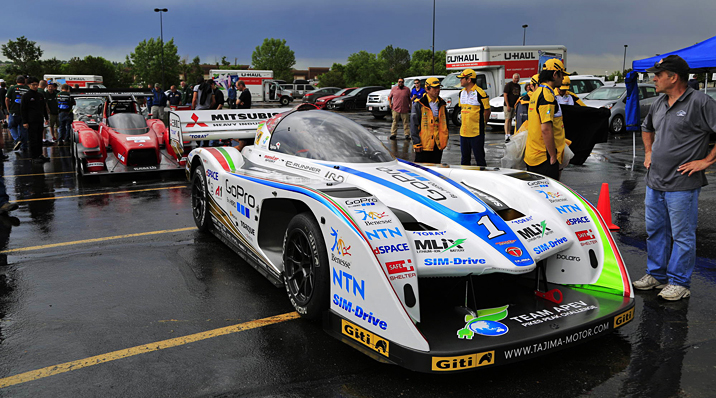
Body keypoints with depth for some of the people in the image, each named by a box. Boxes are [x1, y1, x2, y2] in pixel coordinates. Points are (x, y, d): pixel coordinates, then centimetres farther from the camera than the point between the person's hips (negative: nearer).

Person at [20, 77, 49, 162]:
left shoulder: (40, 96, 16)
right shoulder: (26, 96, -4)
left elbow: (44, 108, 25)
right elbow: (23, 110, -6)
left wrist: (46, 118, 19)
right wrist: (25, 122, -11)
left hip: (40, 120, 6)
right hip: (31, 122, -6)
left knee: (40, 138, 10)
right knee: (33, 139, -5)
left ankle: (39, 155, 18)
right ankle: (34, 157, -3)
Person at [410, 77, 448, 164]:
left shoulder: (442, 104, 11)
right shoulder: (419, 105, -7)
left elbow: (445, 122, 20)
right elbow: (414, 125, -8)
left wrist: (445, 139, 15)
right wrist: (416, 143, -12)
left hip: (439, 145, 5)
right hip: (423, 145, -5)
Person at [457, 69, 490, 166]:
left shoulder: (480, 93, -11)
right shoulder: (461, 92, 11)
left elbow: (487, 110, -5)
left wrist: (480, 124, 0)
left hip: (476, 132, -7)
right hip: (463, 131, 7)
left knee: (479, 157, 1)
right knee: (464, 157, 15)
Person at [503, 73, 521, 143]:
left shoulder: (518, 86, 14)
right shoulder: (508, 85, -7)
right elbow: (505, 95, -12)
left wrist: (517, 104, 11)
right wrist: (507, 105, -18)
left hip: (514, 105, 7)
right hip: (508, 105, -7)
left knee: (510, 120, 9)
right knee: (507, 119, -12)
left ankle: (509, 135, 12)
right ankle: (506, 135, -17)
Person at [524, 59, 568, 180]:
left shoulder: (536, 92, 16)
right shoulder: (547, 95, -16)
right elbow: (546, 129, -23)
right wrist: (553, 156, -18)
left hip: (532, 155, 10)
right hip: (545, 157, -10)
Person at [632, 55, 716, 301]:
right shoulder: (659, 103, 12)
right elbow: (647, 128, 31)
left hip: (682, 185, -8)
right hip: (654, 181, 8)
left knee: (682, 235, 2)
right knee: (655, 231, 16)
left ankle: (679, 283, 13)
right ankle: (656, 275, 29)